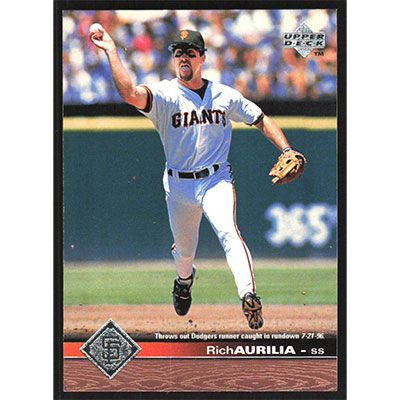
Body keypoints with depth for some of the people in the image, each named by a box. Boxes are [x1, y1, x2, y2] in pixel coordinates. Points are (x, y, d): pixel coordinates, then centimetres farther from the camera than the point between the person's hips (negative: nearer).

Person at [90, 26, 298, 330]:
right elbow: (130, 93, -28)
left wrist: (286, 150, -4)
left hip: (217, 180, -1)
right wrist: (111, 51, -35)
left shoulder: (225, 96, 2)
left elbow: (262, 120, 10)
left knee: (229, 232, -27)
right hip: (179, 186, 1)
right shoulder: (165, 94, -8)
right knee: (184, 248, 16)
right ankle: (185, 279, 53)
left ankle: (249, 296, -39)